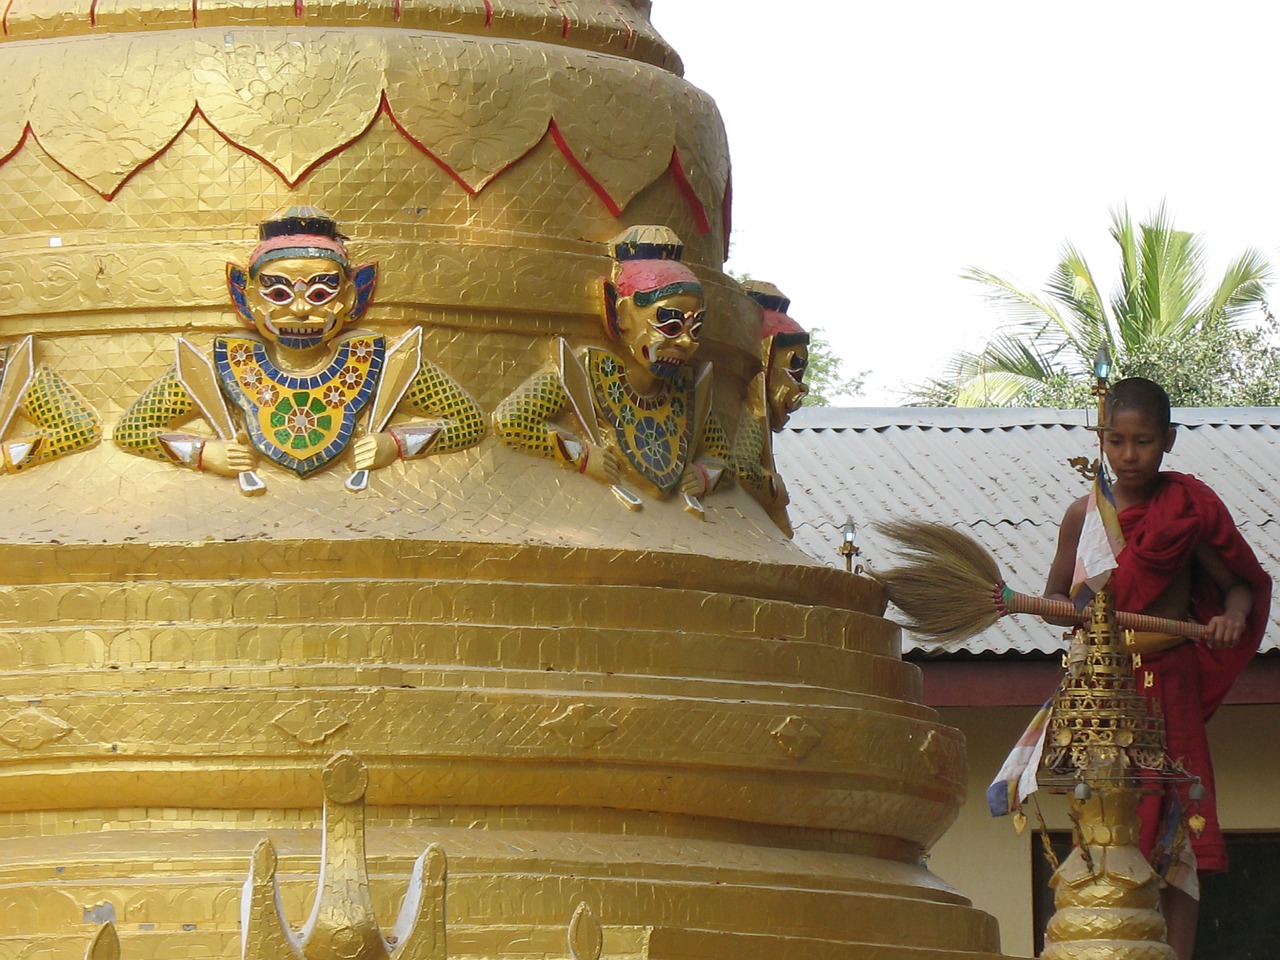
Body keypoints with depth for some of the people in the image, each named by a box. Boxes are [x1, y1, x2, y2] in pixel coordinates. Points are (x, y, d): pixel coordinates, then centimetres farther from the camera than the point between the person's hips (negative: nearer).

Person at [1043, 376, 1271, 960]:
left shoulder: (1189, 509, -1)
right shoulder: (1084, 515, 4)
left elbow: (1240, 583, 2)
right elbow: (1055, 594, 12)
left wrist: (1232, 616, -20)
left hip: (1169, 679, -2)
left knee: (1174, 825, -4)